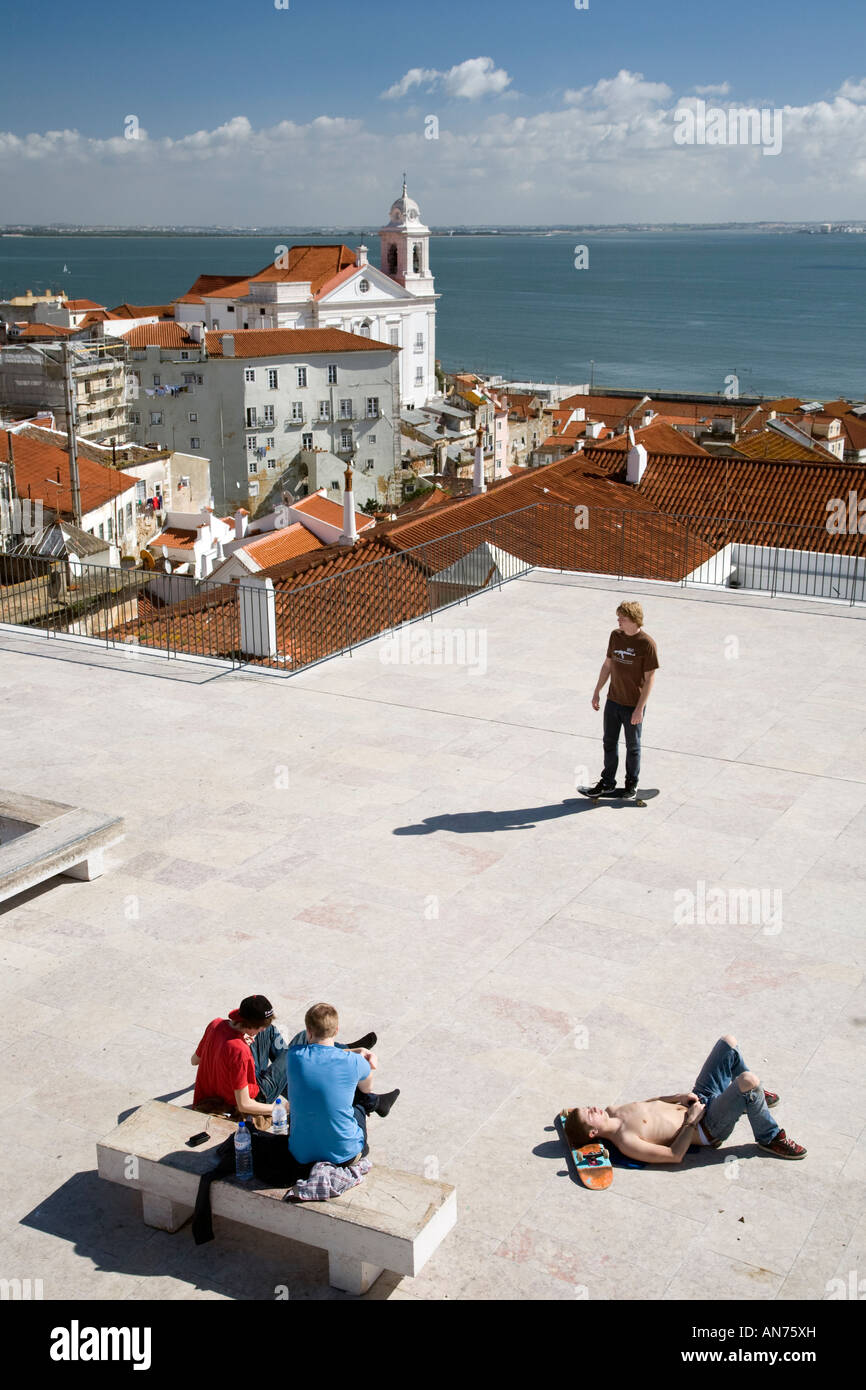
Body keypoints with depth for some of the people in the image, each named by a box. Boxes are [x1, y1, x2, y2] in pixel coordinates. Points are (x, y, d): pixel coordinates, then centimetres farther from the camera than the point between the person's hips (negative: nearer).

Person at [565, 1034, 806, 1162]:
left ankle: (751, 1099, 31)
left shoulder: (612, 1110, 0)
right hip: (708, 1128, -9)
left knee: (728, 1043, 7)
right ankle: (769, 1138, -3)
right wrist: (691, 1121, -20)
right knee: (748, 1081, -32)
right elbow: (675, 1155, -25)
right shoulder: (625, 1142, -25)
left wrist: (679, 1097, 2)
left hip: (699, 1100, 9)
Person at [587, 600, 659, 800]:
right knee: (609, 742, 14)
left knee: (633, 746, 11)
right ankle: (607, 781, 28)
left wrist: (639, 709, -17)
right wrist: (597, 692, 14)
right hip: (613, 700, 5)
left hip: (633, 706, -5)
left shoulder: (647, 644, -18)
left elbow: (649, 678, -15)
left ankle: (632, 783, 28)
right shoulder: (615, 635, 1)